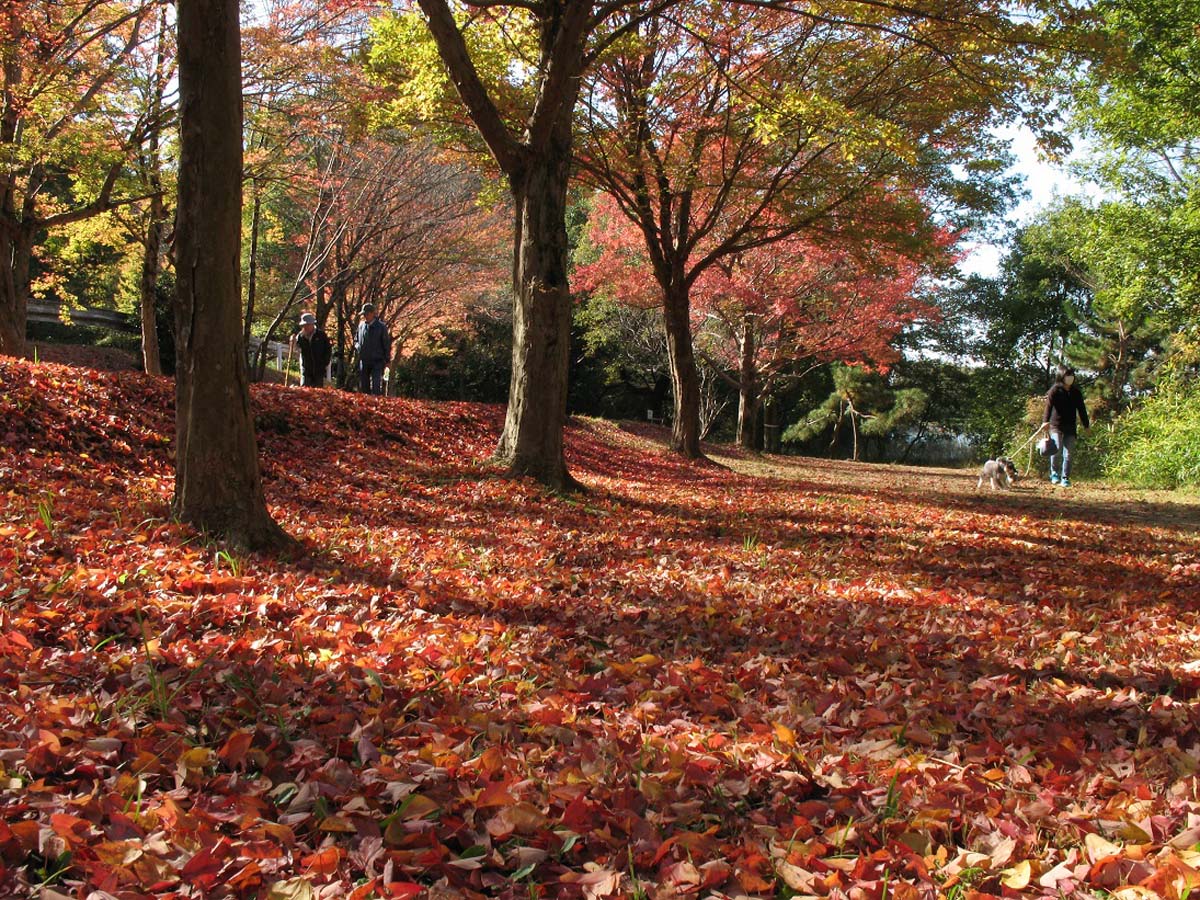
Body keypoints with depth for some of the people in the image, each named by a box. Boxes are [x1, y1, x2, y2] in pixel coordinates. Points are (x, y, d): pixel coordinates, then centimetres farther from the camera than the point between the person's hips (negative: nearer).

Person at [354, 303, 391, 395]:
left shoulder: (381, 326, -5)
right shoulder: (361, 325, 8)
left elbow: (387, 344, -1)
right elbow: (356, 339, 23)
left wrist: (387, 360, -4)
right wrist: (358, 346, 1)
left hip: (377, 361, -5)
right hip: (363, 360, 5)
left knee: (376, 386, -13)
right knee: (363, 386, 9)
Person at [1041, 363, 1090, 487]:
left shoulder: (1076, 392, 9)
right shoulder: (1055, 390, -5)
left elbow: (1081, 409, 16)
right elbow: (1049, 406, -18)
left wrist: (1086, 424, 16)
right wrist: (1045, 421, -32)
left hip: (1070, 427, 4)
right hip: (1056, 425, -4)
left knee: (1068, 453, 2)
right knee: (1057, 449, -20)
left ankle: (1065, 479, 10)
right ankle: (1055, 473, 1)